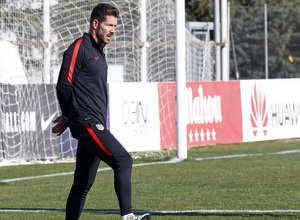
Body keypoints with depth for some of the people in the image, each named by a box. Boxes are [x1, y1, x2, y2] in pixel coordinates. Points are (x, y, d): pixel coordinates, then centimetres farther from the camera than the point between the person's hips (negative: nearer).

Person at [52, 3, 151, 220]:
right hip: (87, 122, -9)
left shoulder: (98, 51, 22)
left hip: (94, 125, 9)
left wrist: (68, 117, 19)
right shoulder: (80, 48, -7)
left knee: (83, 183, 9)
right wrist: (69, 116, 3)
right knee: (123, 160, -20)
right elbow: (64, 85, -11)